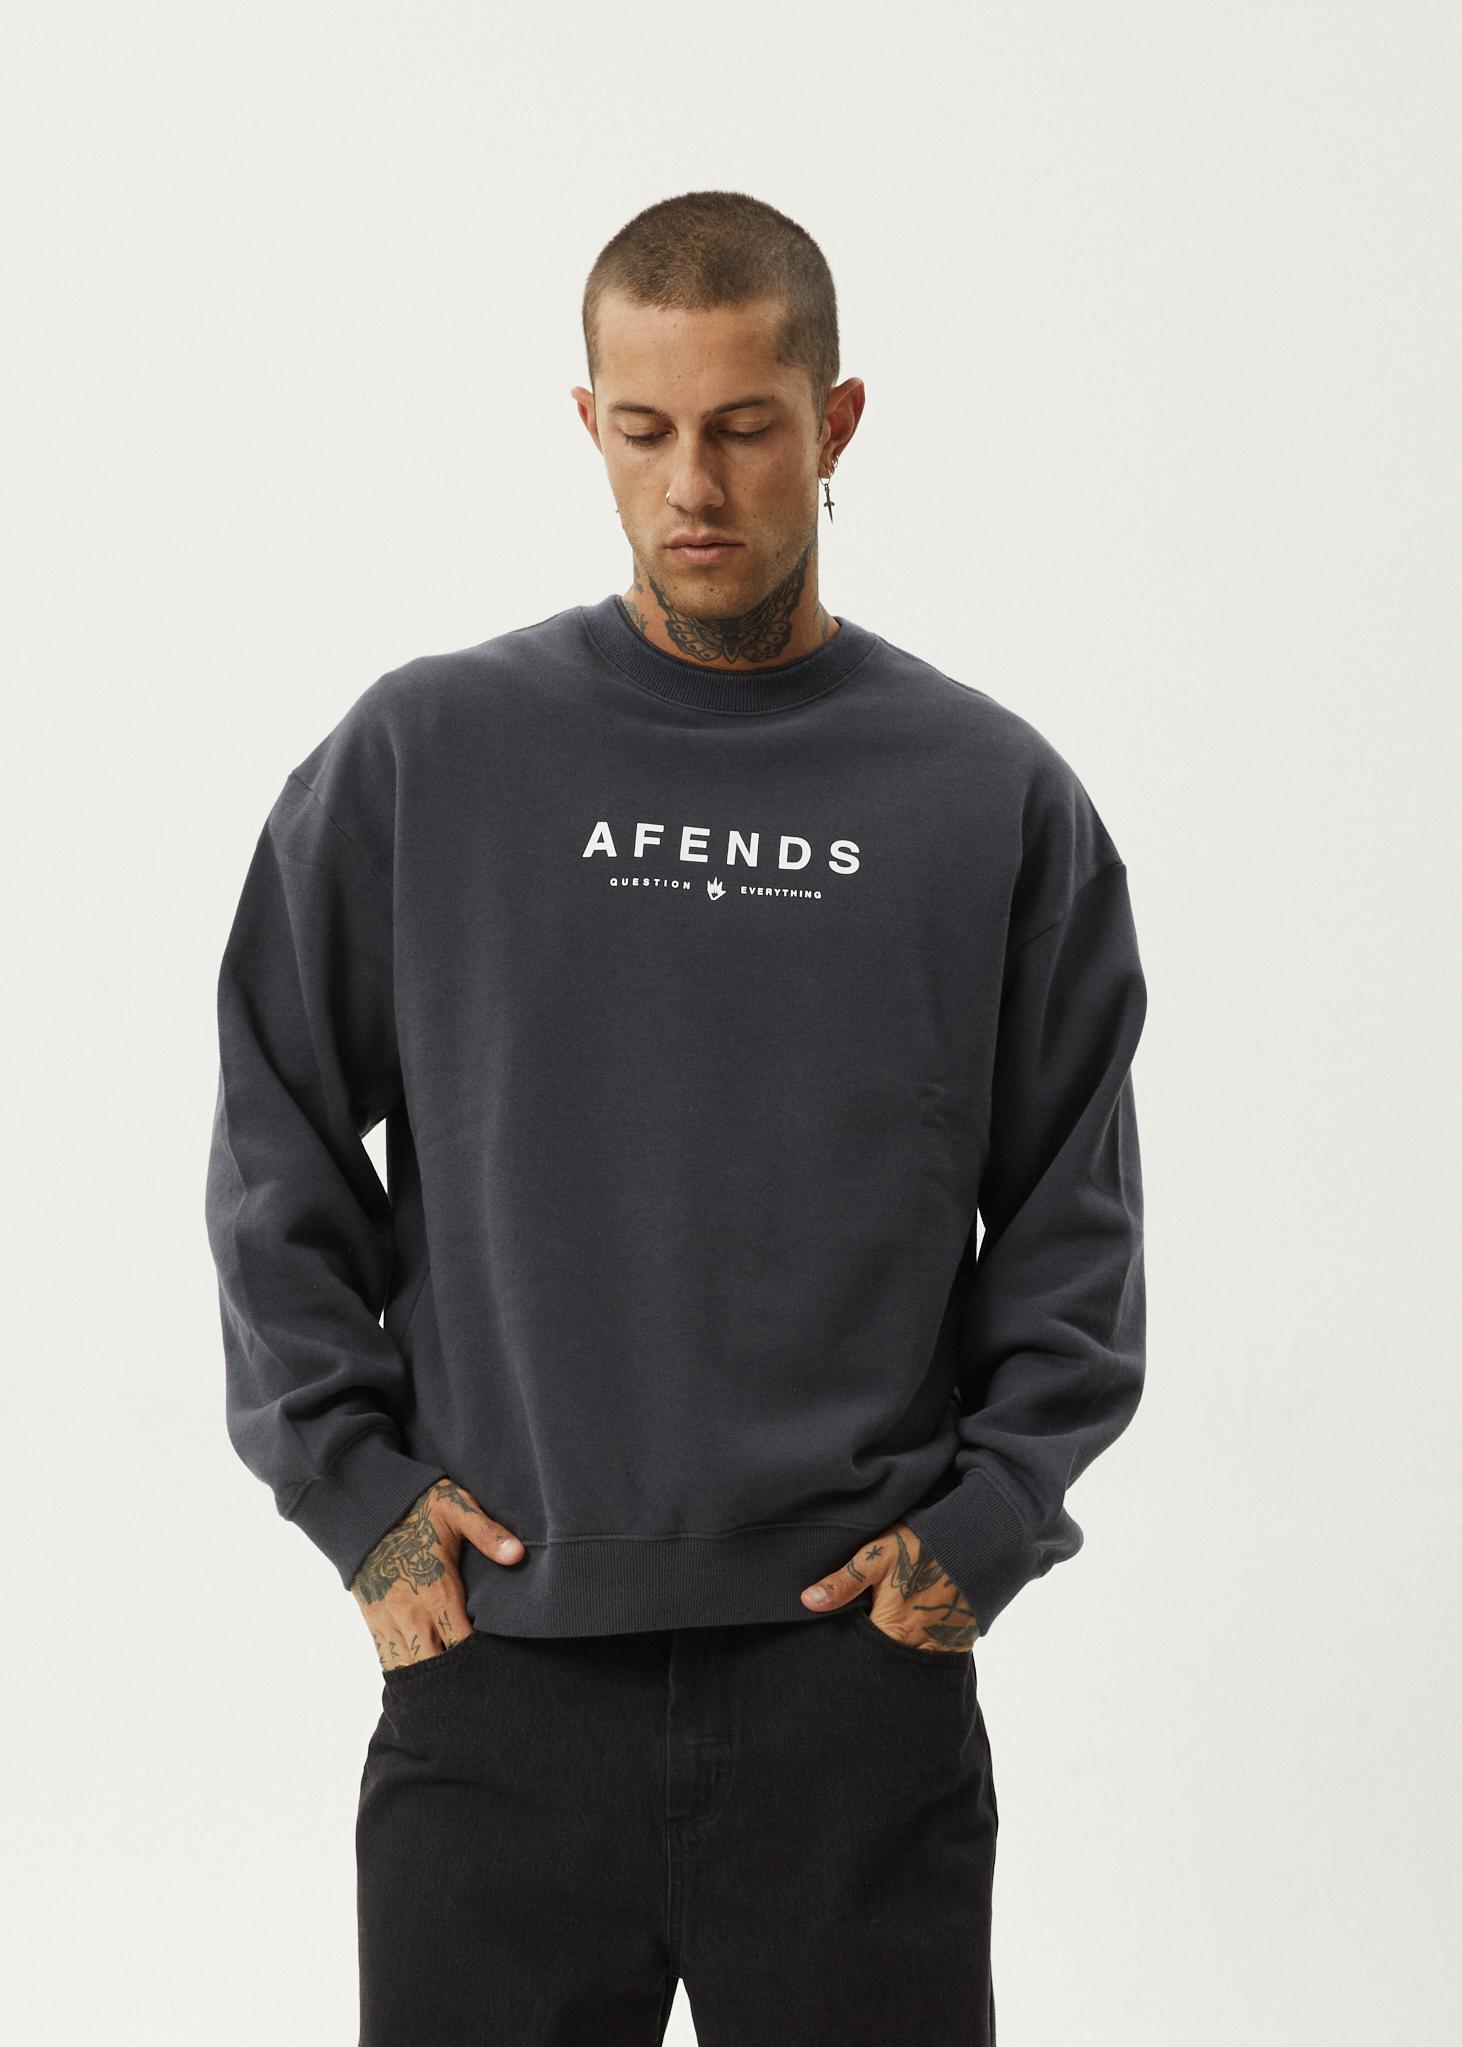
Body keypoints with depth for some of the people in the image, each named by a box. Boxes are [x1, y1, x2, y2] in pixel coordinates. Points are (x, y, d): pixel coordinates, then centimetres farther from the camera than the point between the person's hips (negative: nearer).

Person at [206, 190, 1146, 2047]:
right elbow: (275, 1156, 7)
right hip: (500, 1660, 0)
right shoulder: (421, 759, 3)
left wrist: (986, 1520, -3)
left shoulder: (995, 798, 4)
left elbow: (1074, 1218, 7)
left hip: (859, 1663, 0)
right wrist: (351, 1480, -1)